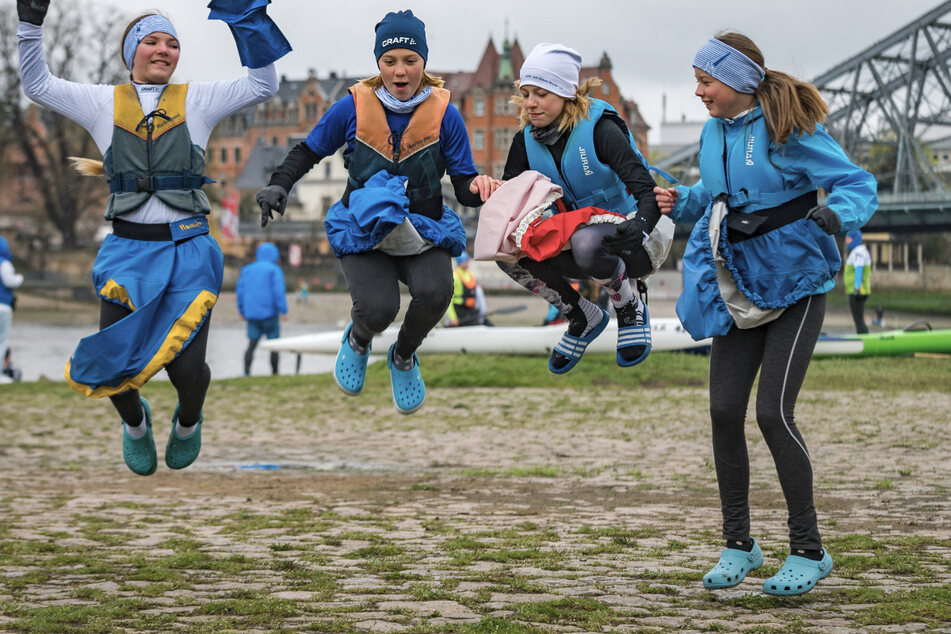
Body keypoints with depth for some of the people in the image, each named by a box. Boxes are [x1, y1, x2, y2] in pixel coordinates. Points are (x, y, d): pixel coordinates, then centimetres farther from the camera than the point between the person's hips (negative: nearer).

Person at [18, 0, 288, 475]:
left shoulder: (197, 101, 8)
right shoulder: (104, 103, 10)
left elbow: (263, 84, 2)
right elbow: (37, 85, 8)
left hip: (187, 251, -1)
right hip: (128, 250, 1)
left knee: (186, 370, -11)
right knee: (113, 365, -7)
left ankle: (188, 420, 26)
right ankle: (135, 422, 30)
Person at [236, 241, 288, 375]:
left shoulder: (247, 269, 12)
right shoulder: (274, 270, -3)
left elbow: (240, 290, 12)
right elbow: (279, 290, -12)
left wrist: (242, 311, 20)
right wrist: (283, 311, -10)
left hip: (251, 314, 4)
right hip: (269, 313, -4)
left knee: (252, 344, 2)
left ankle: (246, 371, -13)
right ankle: (274, 373, 7)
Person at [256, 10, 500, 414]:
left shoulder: (444, 114, -3)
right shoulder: (354, 108, -3)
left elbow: (463, 183, -1)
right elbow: (308, 151, 11)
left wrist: (478, 188, -25)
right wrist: (278, 185, -7)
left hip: (423, 230, 1)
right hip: (363, 229, -1)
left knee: (435, 293, -31)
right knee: (378, 308, -28)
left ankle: (403, 357, 6)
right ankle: (358, 341, 16)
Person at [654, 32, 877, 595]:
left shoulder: (789, 130, -15)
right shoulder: (715, 132, 7)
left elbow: (859, 185, -16)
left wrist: (836, 214, -37)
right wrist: (683, 202, 4)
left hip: (795, 285, -7)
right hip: (739, 289, 7)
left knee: (773, 412, -13)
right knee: (725, 411, 1)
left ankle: (808, 551, -1)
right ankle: (739, 544, 15)